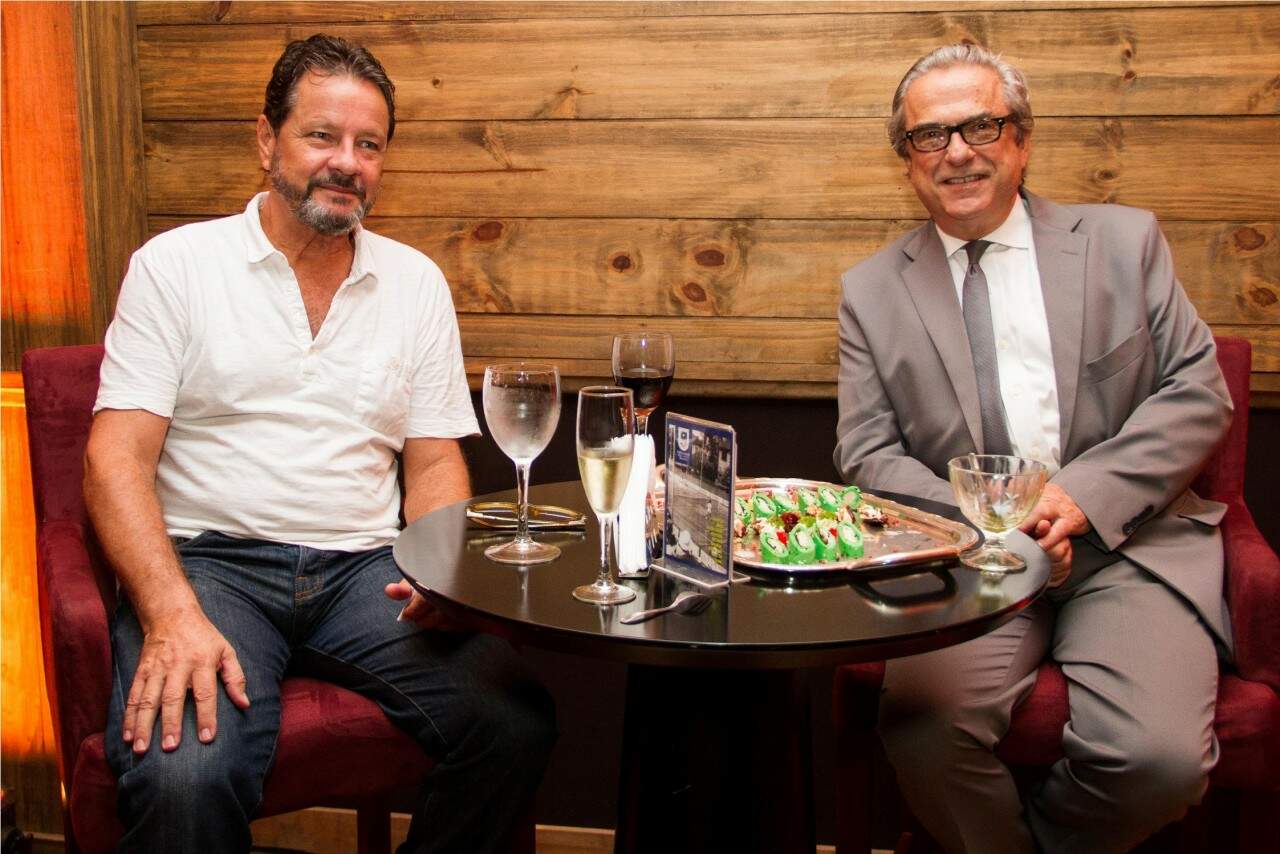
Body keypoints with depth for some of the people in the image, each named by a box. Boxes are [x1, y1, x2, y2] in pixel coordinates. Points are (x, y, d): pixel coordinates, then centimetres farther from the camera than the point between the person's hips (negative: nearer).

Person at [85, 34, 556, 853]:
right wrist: (172, 614, -20)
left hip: (364, 568, 3)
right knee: (185, 773, -33)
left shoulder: (416, 281, 13)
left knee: (517, 724, -21)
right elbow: (117, 458, -4)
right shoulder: (175, 264, 3)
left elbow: (435, 460, 12)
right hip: (209, 561, -3)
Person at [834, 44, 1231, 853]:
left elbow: (1199, 393, 5)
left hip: (1128, 541, 0)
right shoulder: (873, 290, 10)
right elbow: (869, 455, 6)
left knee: (1159, 756, -24)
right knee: (922, 727, -27)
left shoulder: (1124, 241, 10)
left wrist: (1086, 494, -11)